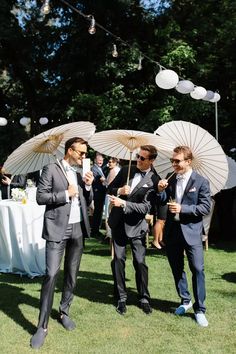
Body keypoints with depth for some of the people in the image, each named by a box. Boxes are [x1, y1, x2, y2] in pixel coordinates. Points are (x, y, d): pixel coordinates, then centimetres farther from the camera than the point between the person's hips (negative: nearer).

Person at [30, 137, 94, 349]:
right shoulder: (51, 170, -4)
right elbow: (40, 197, -10)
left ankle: (64, 312, 30)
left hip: (78, 229, 6)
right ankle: (42, 326, 0)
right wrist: (65, 194, -15)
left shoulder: (81, 173, 13)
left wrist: (88, 186, -2)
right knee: (51, 274, -10)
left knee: (72, 274, 12)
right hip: (57, 229, -6)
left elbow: (87, 203, 14)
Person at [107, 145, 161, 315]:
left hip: (136, 226, -4)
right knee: (118, 260, 7)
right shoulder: (126, 170, 2)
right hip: (118, 223, 4)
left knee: (140, 262, 1)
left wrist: (123, 203, -26)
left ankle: (144, 298, 20)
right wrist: (119, 190, -12)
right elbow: (110, 188, 10)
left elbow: (146, 207, -19)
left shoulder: (154, 180, -13)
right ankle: (122, 298, 21)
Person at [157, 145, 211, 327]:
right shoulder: (171, 180, 7)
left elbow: (206, 207, -11)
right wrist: (161, 190, -9)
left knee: (198, 270, -4)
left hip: (191, 232, -5)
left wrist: (183, 208, -20)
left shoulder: (201, 181, -7)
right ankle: (185, 301, 32)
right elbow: (163, 203, 10)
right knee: (177, 269, 14)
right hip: (172, 231, 5)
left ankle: (199, 309, 9)